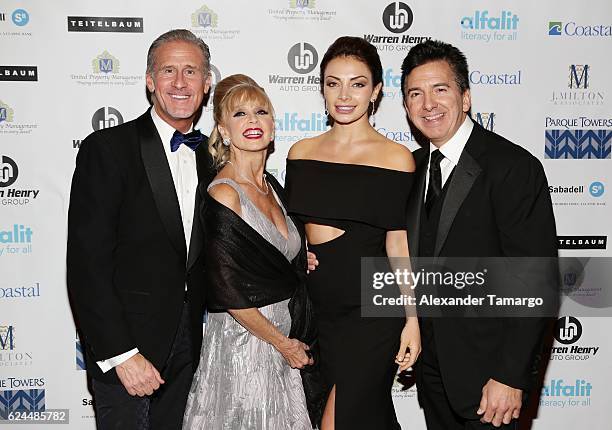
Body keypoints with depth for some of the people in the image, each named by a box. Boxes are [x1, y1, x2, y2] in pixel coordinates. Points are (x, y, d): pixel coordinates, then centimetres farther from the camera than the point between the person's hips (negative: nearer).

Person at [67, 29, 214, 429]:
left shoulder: (211, 156, 6)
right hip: (123, 347, -5)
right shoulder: (106, 149, -12)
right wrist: (119, 354, -20)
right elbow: (86, 264, -16)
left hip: (189, 346, 6)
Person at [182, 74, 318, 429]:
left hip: (285, 339, 8)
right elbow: (227, 292, -19)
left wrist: (300, 262, 2)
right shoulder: (223, 193, -18)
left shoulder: (272, 185, 6)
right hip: (244, 340, -7)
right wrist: (282, 342, -12)